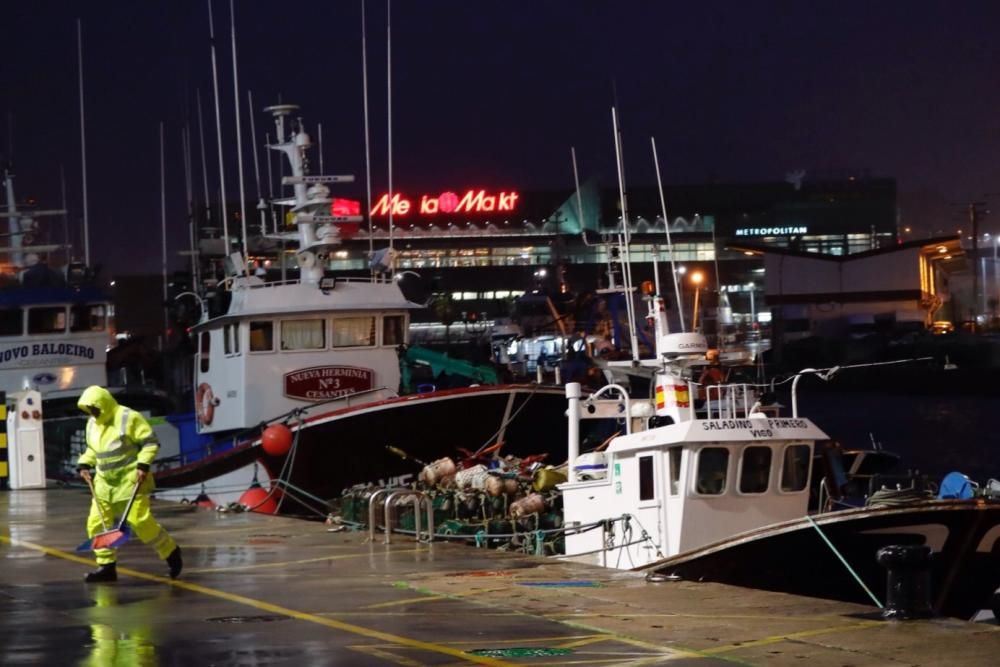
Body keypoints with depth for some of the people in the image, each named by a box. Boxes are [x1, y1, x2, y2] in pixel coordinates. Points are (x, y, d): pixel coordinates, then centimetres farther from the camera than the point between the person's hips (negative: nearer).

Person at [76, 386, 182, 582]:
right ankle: (106, 566, 9)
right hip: (105, 482, 8)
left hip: (130, 479, -8)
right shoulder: (92, 424, 11)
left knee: (139, 521, -14)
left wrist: (143, 465, -20)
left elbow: (150, 442, -12)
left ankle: (171, 553, 4)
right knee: (96, 523, 1)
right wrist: (84, 464, 9)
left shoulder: (129, 418, -12)